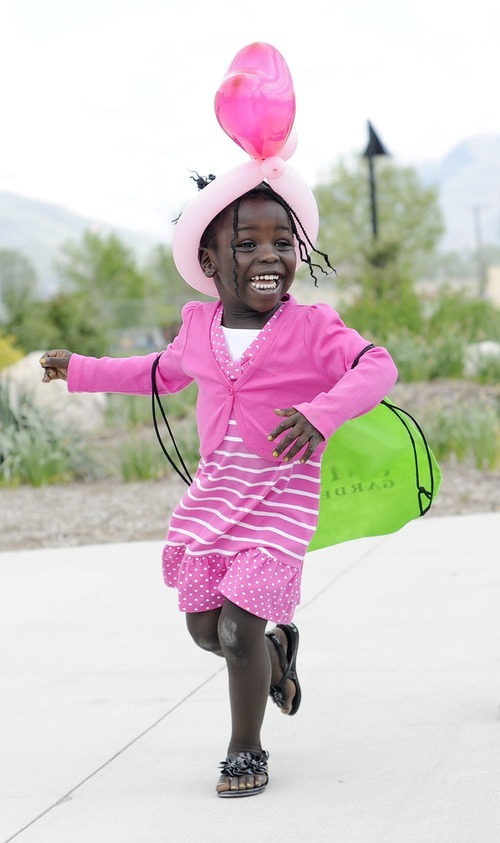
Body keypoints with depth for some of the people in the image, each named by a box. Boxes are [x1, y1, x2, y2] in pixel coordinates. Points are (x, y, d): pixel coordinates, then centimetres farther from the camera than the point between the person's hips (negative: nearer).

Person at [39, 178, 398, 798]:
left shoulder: (311, 329, -13)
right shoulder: (200, 327, 3)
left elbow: (376, 367, -28)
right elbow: (162, 373, 24)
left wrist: (320, 414, -45)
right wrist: (80, 369, 28)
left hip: (281, 496, -5)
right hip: (213, 490, 5)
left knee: (238, 628, -10)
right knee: (204, 626, 10)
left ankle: (246, 752, 13)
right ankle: (275, 653, 45)